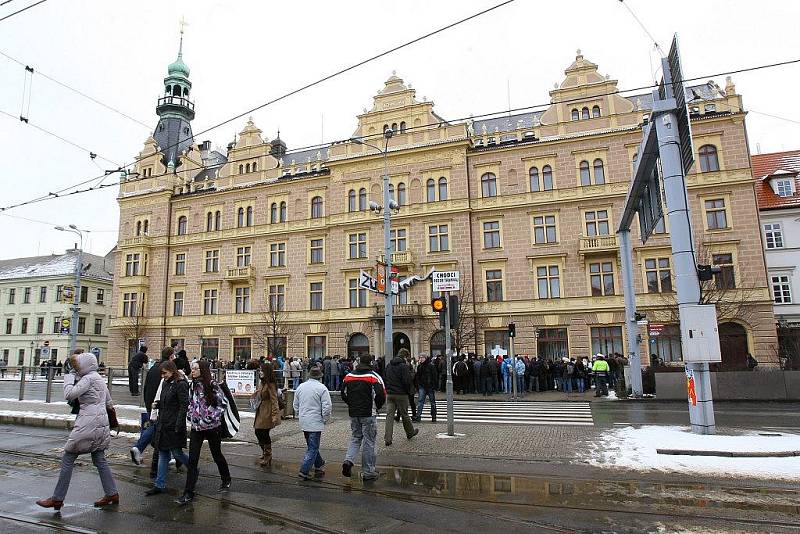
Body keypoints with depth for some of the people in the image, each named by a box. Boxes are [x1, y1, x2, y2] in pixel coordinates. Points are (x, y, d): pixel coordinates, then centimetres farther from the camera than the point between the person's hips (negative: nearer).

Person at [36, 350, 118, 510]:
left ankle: (57, 499, 10)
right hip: (101, 424, 9)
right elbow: (109, 402, 20)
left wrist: (69, 379, -6)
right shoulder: (99, 378, 15)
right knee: (99, 460, 12)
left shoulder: (88, 378, -12)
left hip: (88, 424, -9)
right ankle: (112, 494, 14)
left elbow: (69, 395, -20)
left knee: (67, 459, 2)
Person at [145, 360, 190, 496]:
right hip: (163, 424, 8)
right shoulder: (165, 383, 11)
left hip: (174, 426, -8)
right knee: (163, 454, 11)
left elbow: (184, 406, -17)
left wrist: (178, 426, -21)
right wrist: (157, 404, 0)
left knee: (176, 453, 0)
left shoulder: (181, 384, -14)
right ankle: (160, 485, 17)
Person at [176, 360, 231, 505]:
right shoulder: (192, 386, 4)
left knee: (217, 455, 12)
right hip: (196, 427, 4)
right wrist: (191, 415, 4)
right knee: (192, 459, -2)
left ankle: (226, 480, 36)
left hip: (212, 427, -4)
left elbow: (223, 402, -12)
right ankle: (188, 493, 5)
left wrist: (213, 416, -16)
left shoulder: (212, 385, -14)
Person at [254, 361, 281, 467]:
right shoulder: (263, 383, 11)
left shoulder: (270, 385, -17)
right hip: (261, 412, 9)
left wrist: (275, 415, -23)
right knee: (258, 432, 14)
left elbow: (274, 401, -20)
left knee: (264, 434, 0)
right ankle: (265, 454, 31)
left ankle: (267, 456, 17)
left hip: (267, 413, -9)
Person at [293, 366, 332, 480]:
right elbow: (327, 407, -15)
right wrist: (325, 420, 0)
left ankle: (319, 465, 32)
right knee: (313, 448, 1)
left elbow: (296, 406, 15)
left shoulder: (300, 387, 7)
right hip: (316, 423, -6)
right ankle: (304, 471, -4)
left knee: (311, 446, 20)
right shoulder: (322, 388, -13)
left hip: (303, 423, 7)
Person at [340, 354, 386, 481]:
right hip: (368, 414, -4)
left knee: (355, 438, 19)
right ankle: (368, 472, 11)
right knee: (369, 442, 5)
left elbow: (343, 394, 10)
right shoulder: (374, 376, -10)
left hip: (353, 413, 4)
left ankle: (348, 460, -3)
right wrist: (376, 407, 2)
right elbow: (381, 395, -15)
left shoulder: (348, 376, 6)